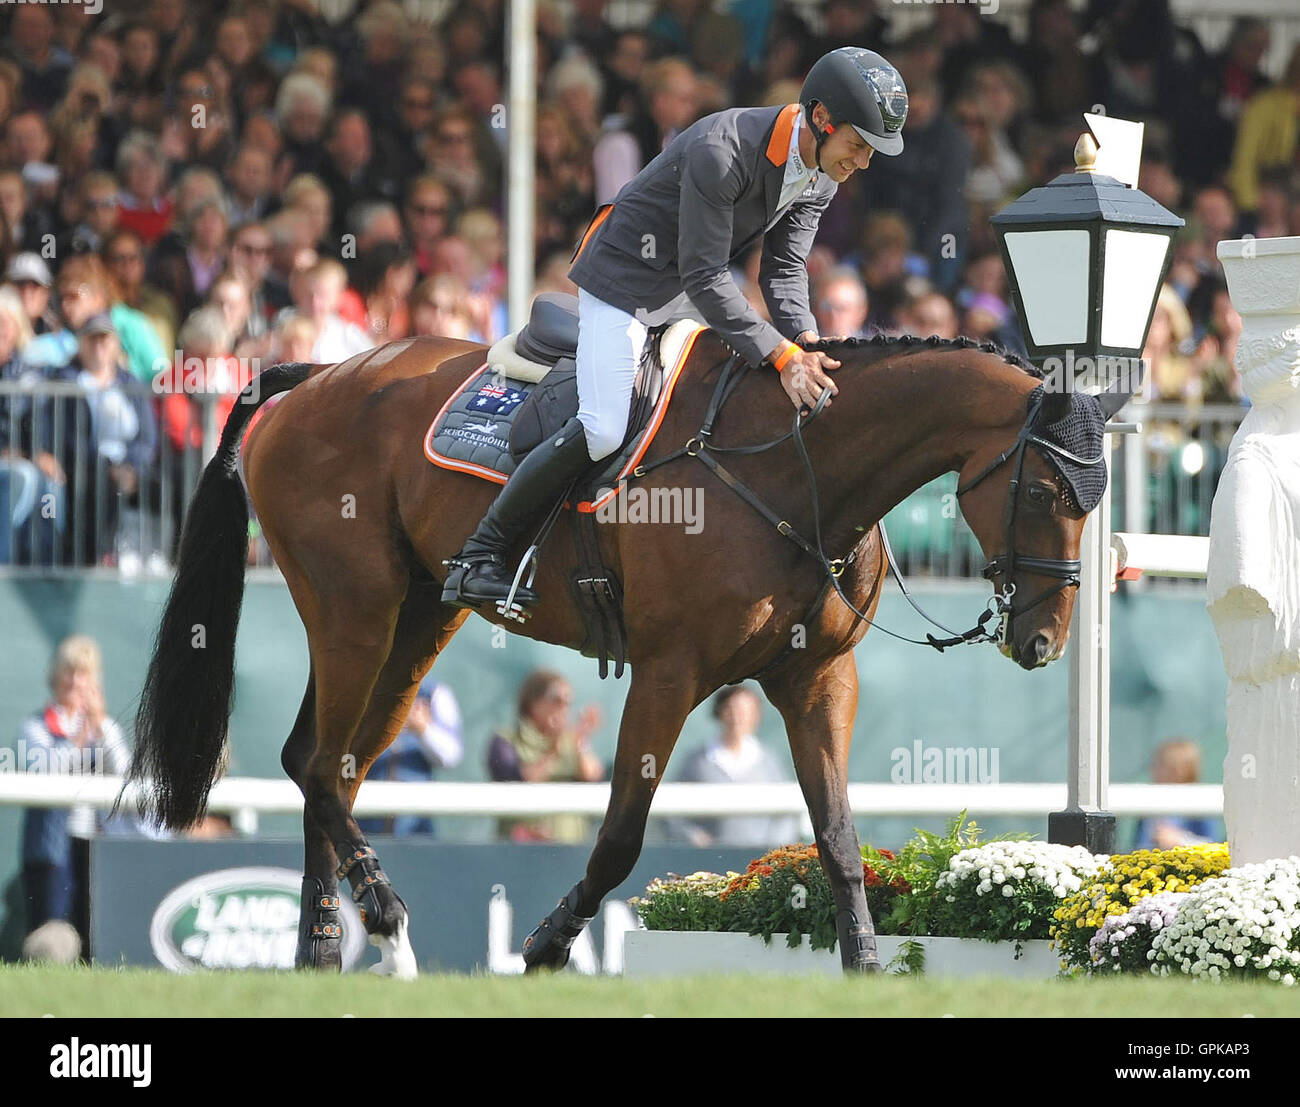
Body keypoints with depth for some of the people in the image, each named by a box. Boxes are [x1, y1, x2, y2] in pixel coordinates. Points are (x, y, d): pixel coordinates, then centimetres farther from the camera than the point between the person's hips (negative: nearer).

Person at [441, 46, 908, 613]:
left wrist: (805, 343, -20)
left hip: (688, 296, 9)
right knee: (600, 432, -18)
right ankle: (480, 555, -8)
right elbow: (705, 278, -32)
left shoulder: (820, 177, -7)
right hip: (624, 281, -9)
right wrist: (781, 354, -35)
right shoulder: (721, 150, -33)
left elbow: (784, 270, -1)